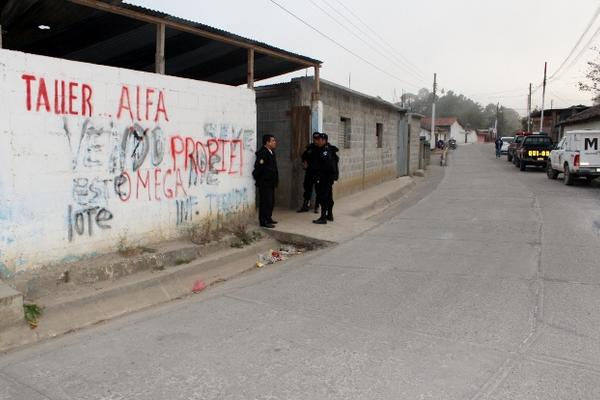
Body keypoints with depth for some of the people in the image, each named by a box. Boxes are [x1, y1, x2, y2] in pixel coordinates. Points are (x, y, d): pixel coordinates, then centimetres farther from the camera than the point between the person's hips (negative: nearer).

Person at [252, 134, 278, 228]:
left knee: (271, 201, 15)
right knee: (265, 202, -6)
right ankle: (264, 221, -1)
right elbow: (258, 167, -21)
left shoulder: (271, 152, 14)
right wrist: (258, 179, -14)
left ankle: (268, 218, 27)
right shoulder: (262, 153, -17)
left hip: (271, 182, 9)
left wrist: (275, 180, 15)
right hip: (264, 183, -9)